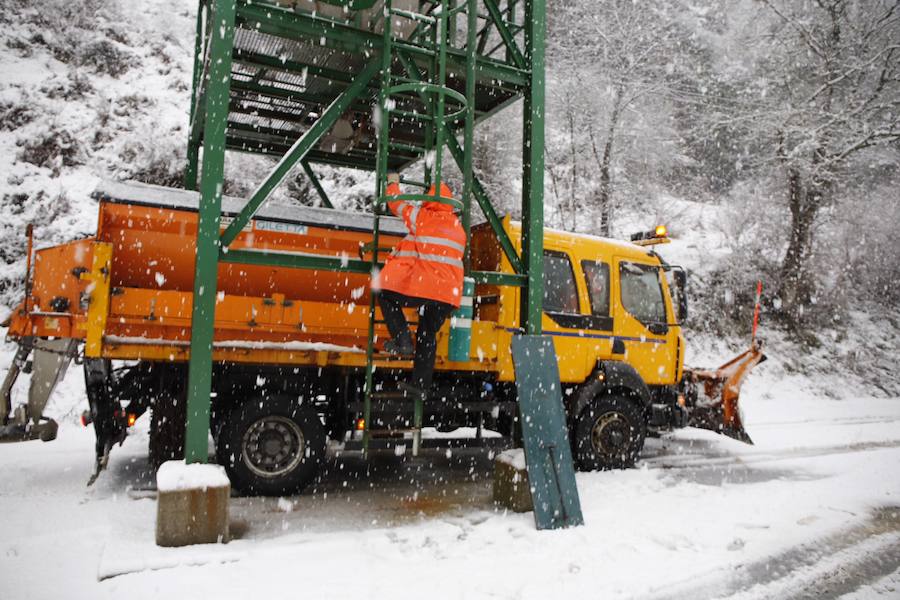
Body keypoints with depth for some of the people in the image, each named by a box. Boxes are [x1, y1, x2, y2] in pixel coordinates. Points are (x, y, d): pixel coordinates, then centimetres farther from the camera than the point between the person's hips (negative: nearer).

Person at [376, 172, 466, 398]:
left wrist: (393, 183, 31)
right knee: (428, 335, 16)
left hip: (424, 289, -6)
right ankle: (420, 384, 17)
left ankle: (402, 339, 1)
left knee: (386, 295, 15)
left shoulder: (423, 217, -1)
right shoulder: (458, 228, 16)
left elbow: (397, 204, 12)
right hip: (449, 295, 6)